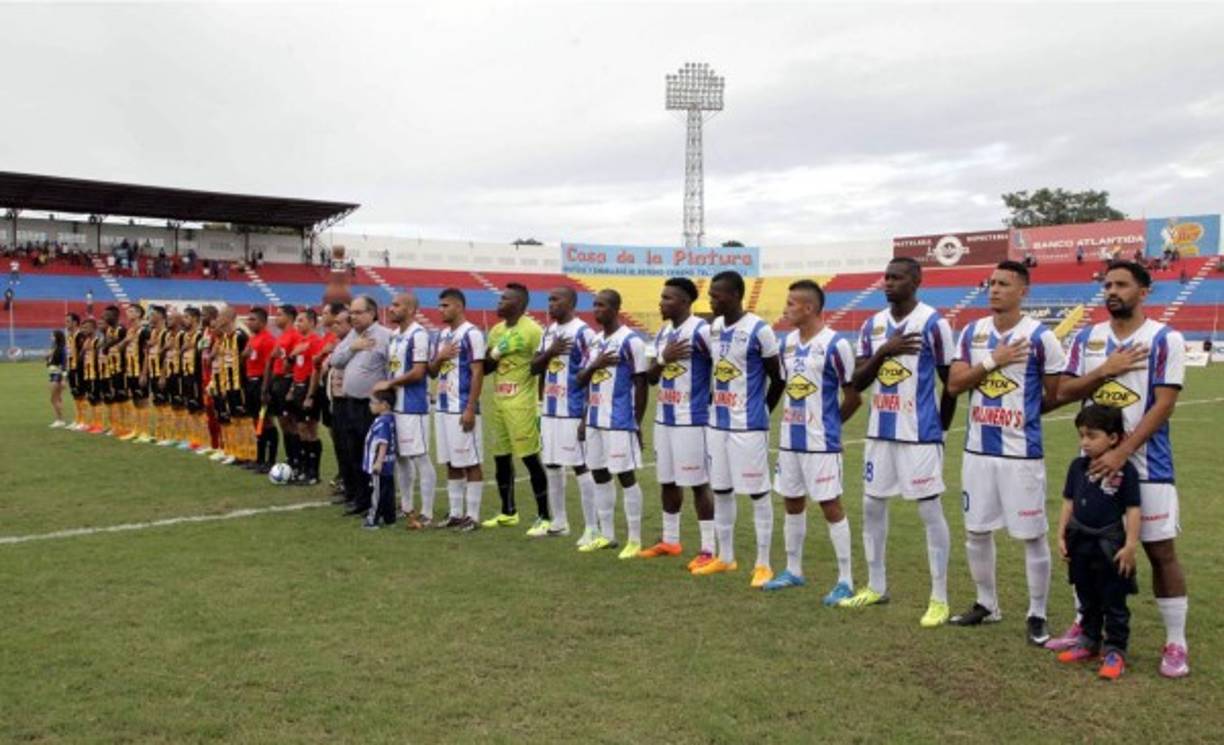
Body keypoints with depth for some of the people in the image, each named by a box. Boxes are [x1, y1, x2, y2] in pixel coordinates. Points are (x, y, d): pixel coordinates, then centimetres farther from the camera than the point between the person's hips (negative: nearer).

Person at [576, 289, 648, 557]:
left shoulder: (631, 341, -11)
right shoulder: (594, 341, 13)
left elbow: (641, 384, -10)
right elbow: (581, 380, 18)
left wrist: (638, 423, -11)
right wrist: (594, 365, -2)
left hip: (620, 422, -8)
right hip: (595, 420, 8)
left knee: (626, 475, -3)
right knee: (599, 475, 12)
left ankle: (635, 540, 5)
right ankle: (607, 535, 23)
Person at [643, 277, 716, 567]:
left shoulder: (700, 331, -14)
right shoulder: (663, 333, 11)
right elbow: (650, 378, 11)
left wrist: (712, 397, -9)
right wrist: (663, 359, -7)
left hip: (692, 420, -8)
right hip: (663, 418, 8)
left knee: (698, 483, -3)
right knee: (667, 480, 15)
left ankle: (708, 549, 5)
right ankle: (669, 541, 29)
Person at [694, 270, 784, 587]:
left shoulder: (758, 330, -13)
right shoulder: (714, 328, 9)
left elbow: (778, 379, -6)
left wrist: (761, 412, 3)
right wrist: (714, 406, 13)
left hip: (748, 426, -7)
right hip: (717, 423, 7)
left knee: (758, 493, 1)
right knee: (721, 490, 13)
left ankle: (763, 564, 10)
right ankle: (725, 557, 26)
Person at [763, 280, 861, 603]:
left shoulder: (835, 345, -14)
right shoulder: (787, 342, 8)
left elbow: (853, 397, -8)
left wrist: (828, 422, 4)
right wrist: (788, 421, 11)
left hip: (821, 442, -7)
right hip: (789, 440, 7)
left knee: (831, 505, -2)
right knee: (793, 503, 15)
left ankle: (845, 581, 8)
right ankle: (793, 570, 29)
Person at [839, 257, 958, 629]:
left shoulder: (932, 323, -10)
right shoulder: (872, 325, 7)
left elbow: (951, 383, -4)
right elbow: (858, 382, 2)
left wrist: (939, 428, 3)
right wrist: (883, 352, -14)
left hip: (919, 434, -6)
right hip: (880, 431, 7)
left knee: (930, 510, 0)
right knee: (872, 506, 12)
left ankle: (940, 599, 10)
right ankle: (876, 586, 27)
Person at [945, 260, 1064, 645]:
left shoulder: (1040, 336, -8)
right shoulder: (972, 332, 5)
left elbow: (1056, 395, 0)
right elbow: (953, 384, -2)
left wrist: (1024, 410, 8)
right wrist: (992, 361, -13)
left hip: (1022, 452, -5)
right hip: (977, 449, 5)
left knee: (1032, 536, 4)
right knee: (976, 531, 13)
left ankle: (1037, 615, 19)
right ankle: (986, 604, 30)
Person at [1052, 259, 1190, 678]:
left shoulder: (1165, 339, -8)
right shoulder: (1087, 338, 6)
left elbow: (1163, 405, -14)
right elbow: (1063, 392, 2)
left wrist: (1122, 452, -21)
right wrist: (1105, 371, -14)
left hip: (1146, 465, -4)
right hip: (1095, 459, 5)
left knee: (1161, 551, 2)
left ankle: (1175, 643, 14)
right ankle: (1085, 626, 27)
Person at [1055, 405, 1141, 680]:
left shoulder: (1125, 470, -14)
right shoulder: (1078, 466, 1)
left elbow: (1132, 510, -12)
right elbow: (1068, 502, 7)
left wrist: (1130, 545, -13)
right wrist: (1061, 536, 5)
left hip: (1110, 545, -5)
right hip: (1080, 542, 5)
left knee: (1113, 602, 6)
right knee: (1087, 599, 19)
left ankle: (1115, 651, 16)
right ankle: (1088, 641, 32)